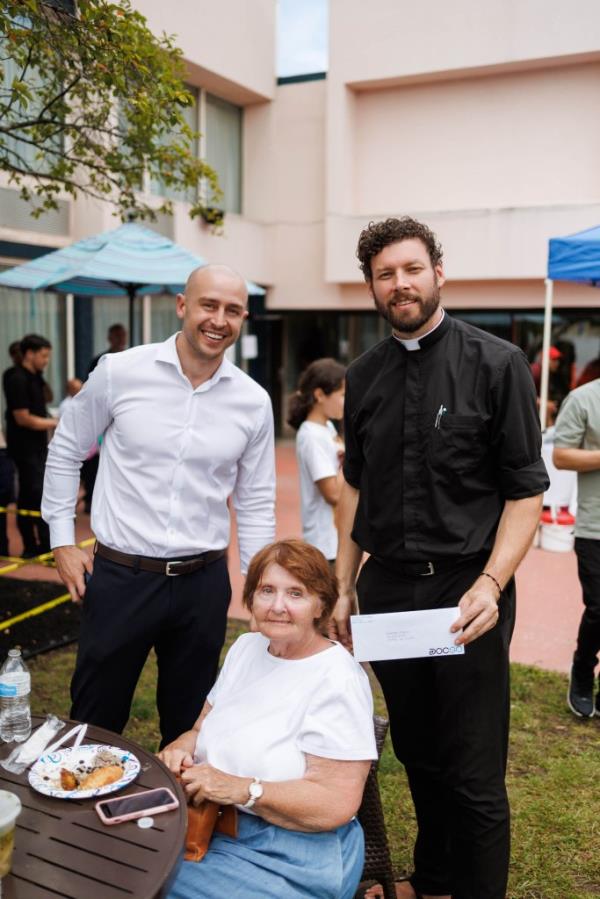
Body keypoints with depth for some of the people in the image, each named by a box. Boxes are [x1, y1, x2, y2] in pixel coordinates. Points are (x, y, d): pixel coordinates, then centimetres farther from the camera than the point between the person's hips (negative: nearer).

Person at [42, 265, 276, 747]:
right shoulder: (120, 372, -7)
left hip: (203, 582, 2)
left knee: (190, 728, 18)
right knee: (95, 725, 14)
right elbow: (66, 451, 5)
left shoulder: (254, 402, -2)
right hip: (120, 576, -1)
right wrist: (62, 541, 3)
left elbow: (256, 503, 6)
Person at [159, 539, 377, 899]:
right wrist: (182, 747, -7)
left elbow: (336, 804, -20)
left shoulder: (337, 682, -16)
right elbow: (203, 728, 15)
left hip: (291, 859, -7)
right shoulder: (247, 647, 8)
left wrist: (242, 790, -25)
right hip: (209, 825, 7)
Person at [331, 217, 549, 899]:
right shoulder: (364, 377, 7)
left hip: (466, 590, -4)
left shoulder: (496, 364, -6)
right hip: (387, 588, 4)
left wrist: (490, 583, -19)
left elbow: (525, 490, -7)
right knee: (415, 755, 19)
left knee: (473, 777, 4)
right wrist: (343, 587, 10)